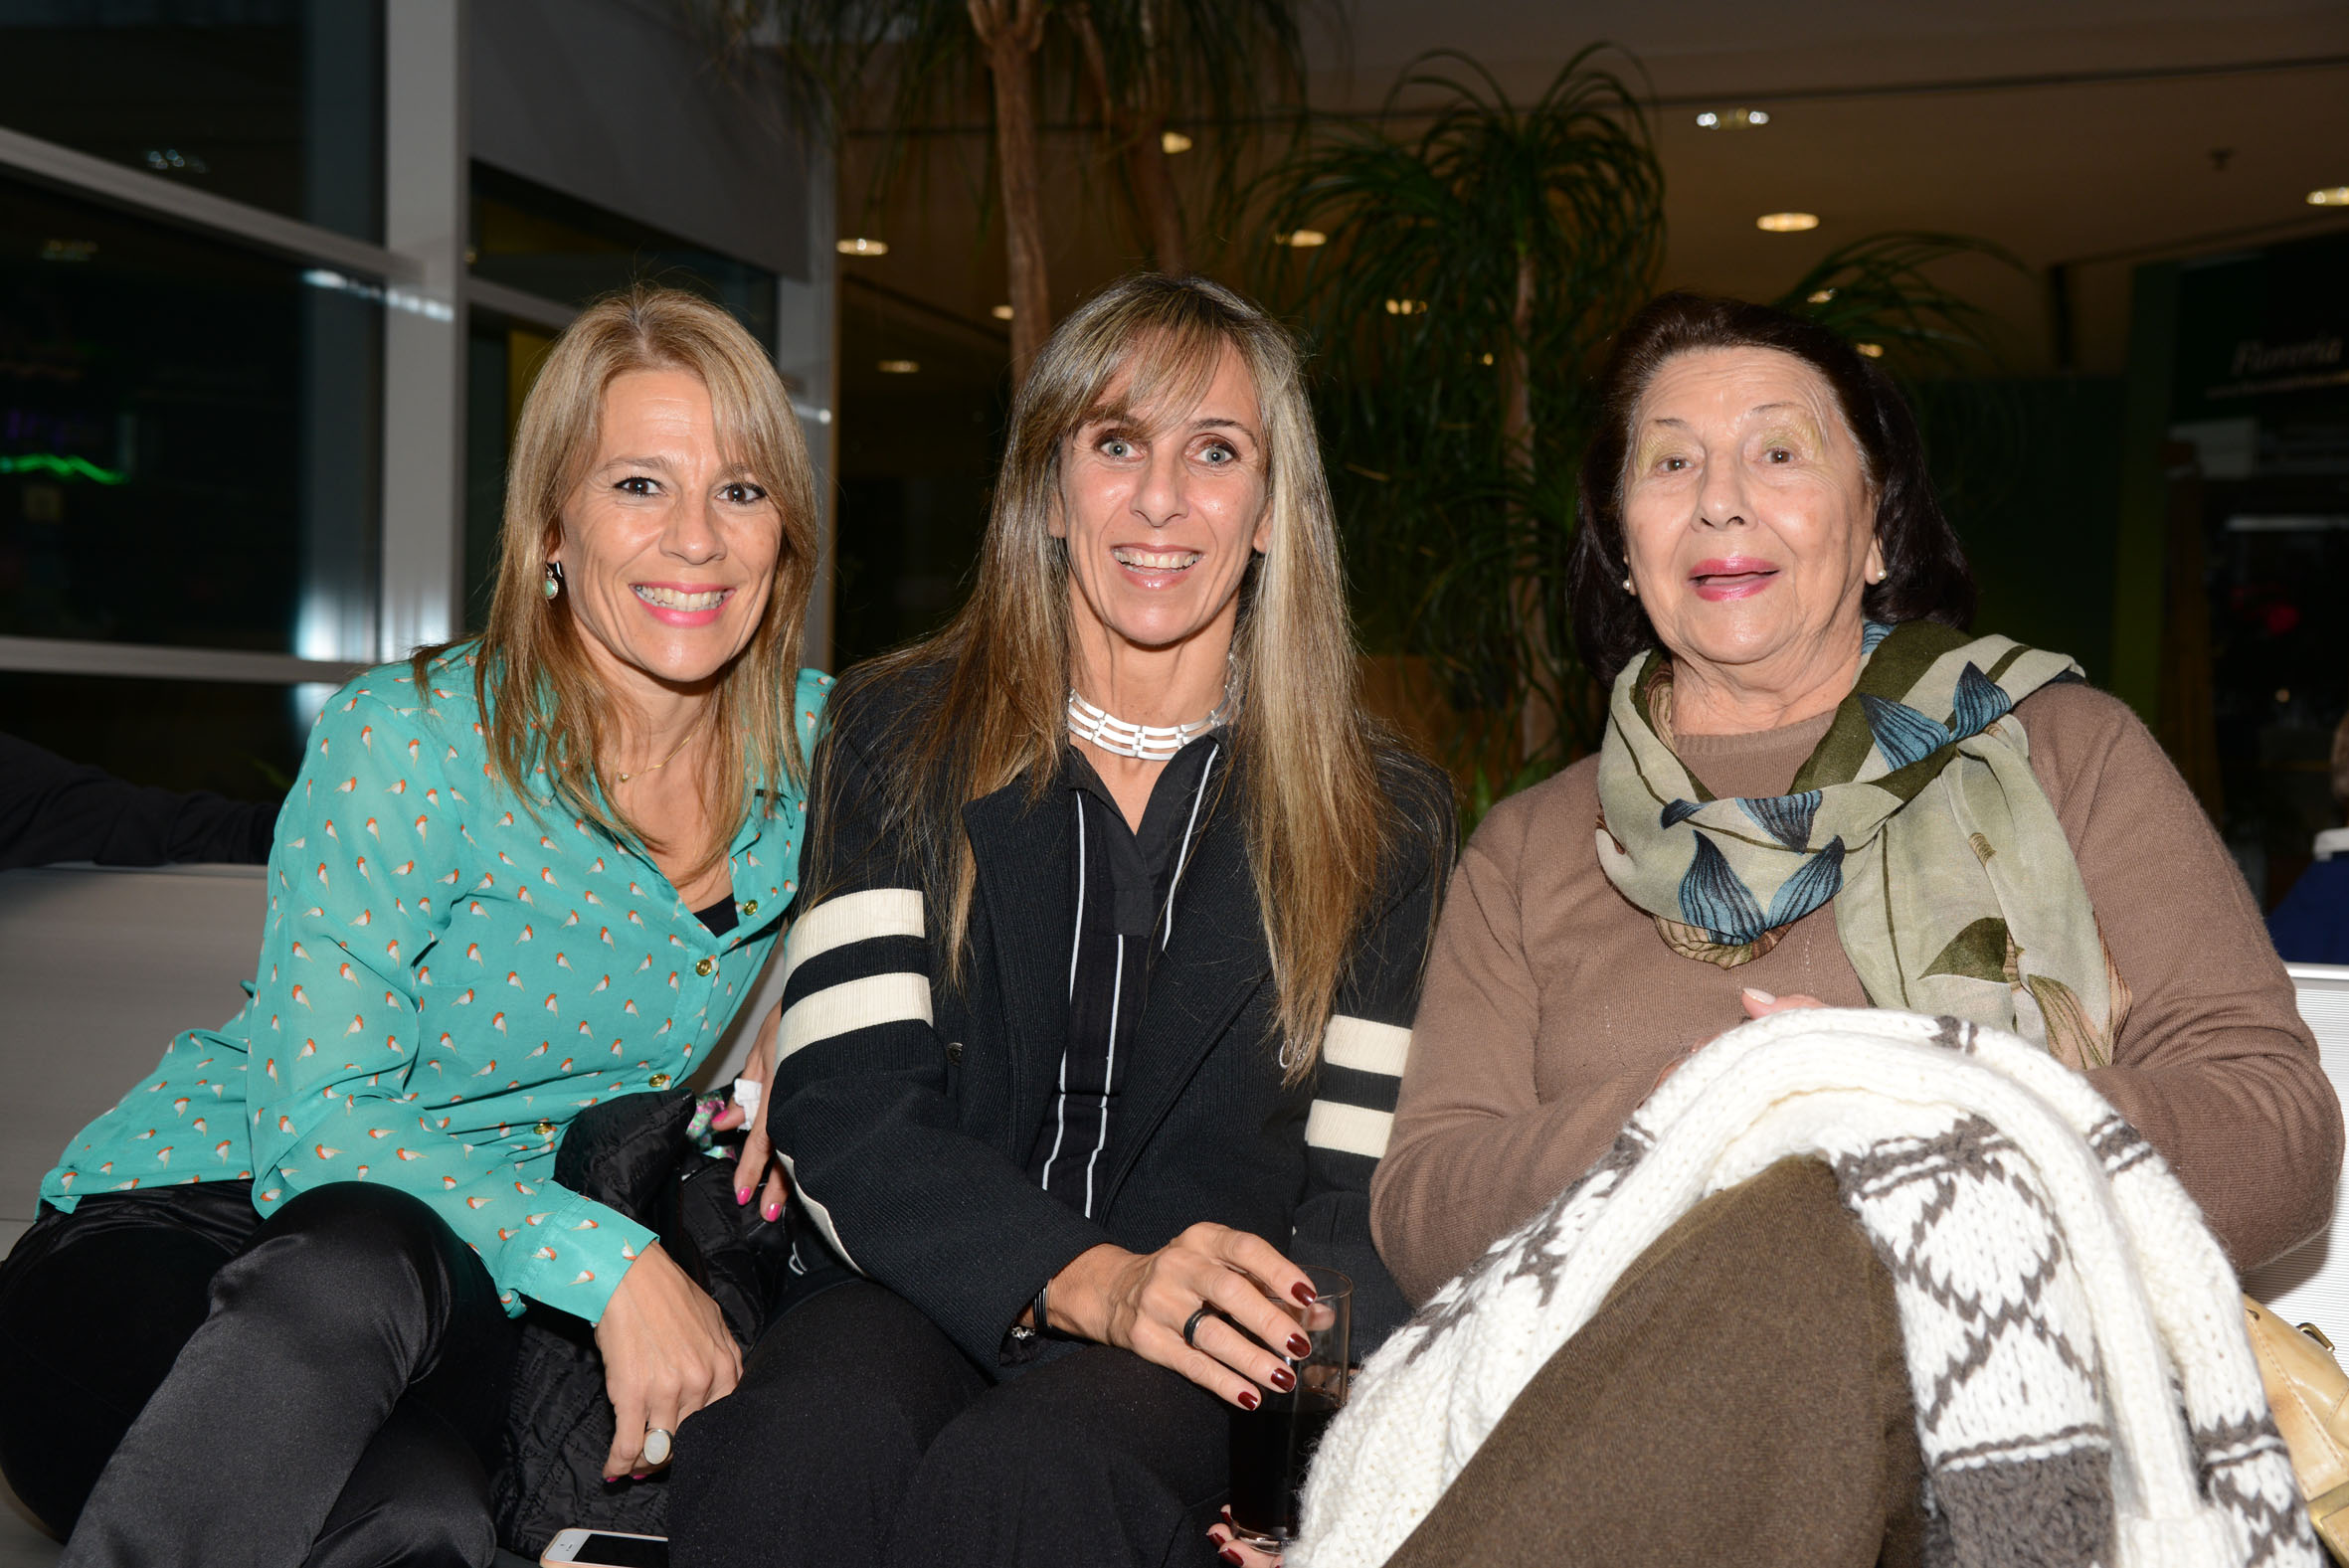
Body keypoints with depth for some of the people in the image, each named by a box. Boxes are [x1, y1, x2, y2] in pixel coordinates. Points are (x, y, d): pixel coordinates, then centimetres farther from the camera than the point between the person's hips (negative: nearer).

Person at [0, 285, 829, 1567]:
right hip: (188, 1230, -1)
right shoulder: (410, 741, -12)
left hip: (467, 1299, 2)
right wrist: (611, 1262, -26)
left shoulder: (809, 744, 1)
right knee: (362, 1263, -39)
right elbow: (314, 1118, -15)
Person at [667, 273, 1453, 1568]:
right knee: (805, 1445, -34)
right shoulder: (897, 741, 6)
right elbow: (844, 1109, -5)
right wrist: (1093, 1281, -22)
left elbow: (1362, 1182, 2)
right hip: (925, 1293, 1)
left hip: (1190, 1364, 0)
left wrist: (1299, 1339, -22)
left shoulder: (1382, 816, 7)